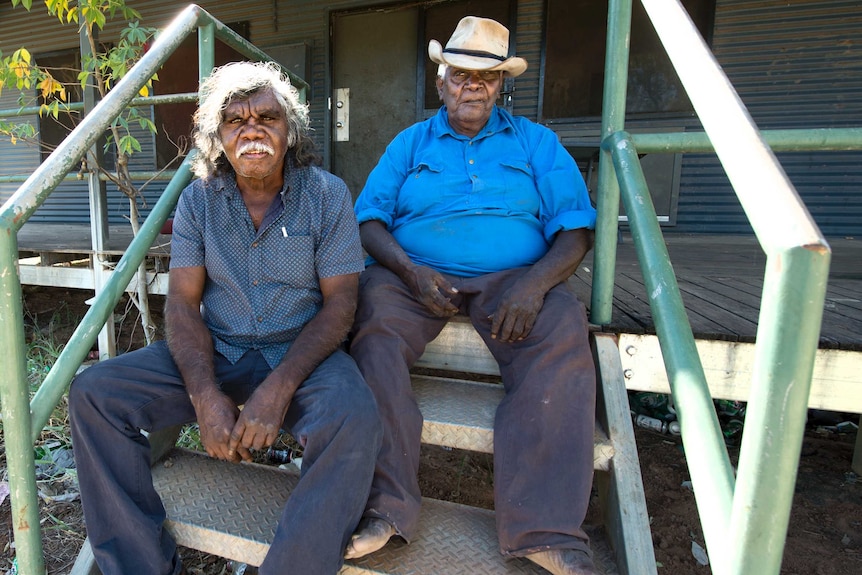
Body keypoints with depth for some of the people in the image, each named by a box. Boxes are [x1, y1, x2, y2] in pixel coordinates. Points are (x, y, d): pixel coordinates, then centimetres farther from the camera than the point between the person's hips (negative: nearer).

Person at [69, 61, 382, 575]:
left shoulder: (327, 195, -4)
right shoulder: (199, 200, 5)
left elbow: (339, 303, -9)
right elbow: (182, 303, -1)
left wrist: (278, 389, -22)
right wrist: (206, 396, -18)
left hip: (301, 351, -3)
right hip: (215, 350, 4)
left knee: (354, 418, -33)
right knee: (93, 393, -12)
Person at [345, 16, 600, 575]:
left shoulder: (537, 142, 16)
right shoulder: (409, 143, 19)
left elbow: (575, 228, 4)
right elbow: (370, 218, 6)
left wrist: (535, 281, -17)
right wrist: (408, 268, -14)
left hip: (512, 277, 0)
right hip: (416, 273, 1)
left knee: (563, 330, -30)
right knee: (373, 313, -30)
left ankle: (545, 527, -27)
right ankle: (385, 505, -27)